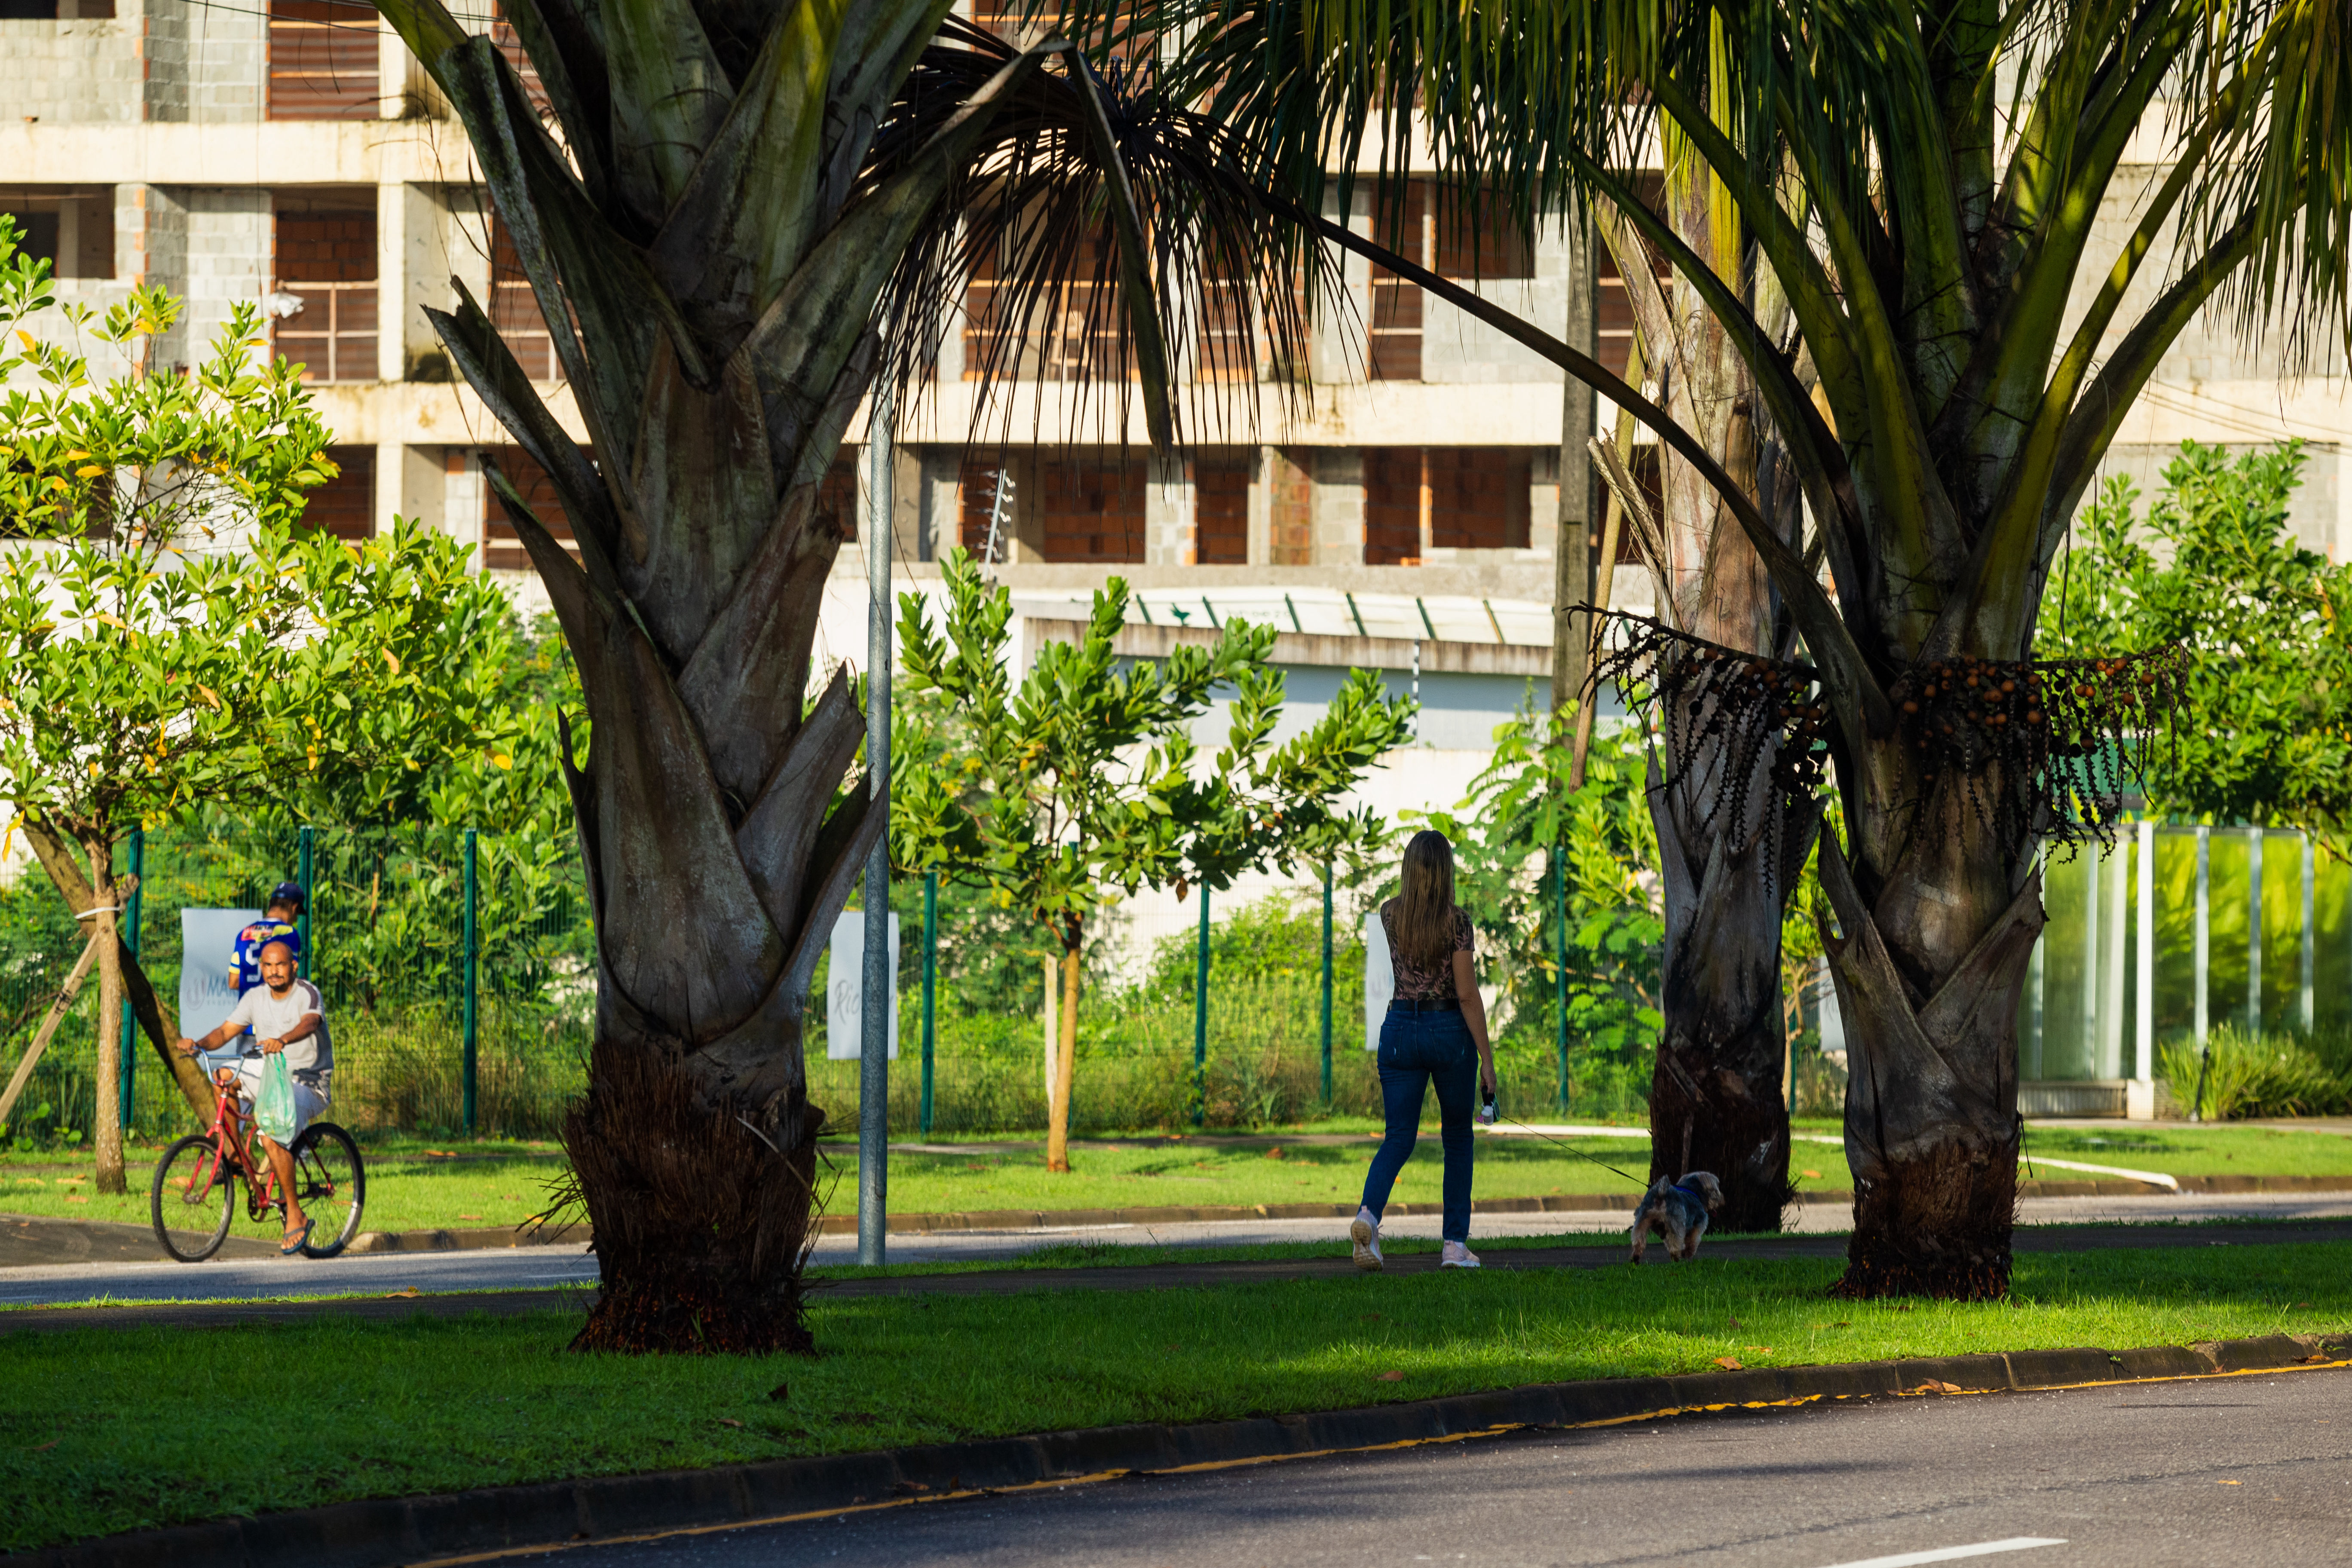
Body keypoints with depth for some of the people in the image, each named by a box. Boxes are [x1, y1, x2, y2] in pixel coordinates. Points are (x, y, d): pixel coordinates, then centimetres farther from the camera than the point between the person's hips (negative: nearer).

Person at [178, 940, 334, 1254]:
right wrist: (199, 1044, -22)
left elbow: (309, 1024, -33)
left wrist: (282, 1041, -54)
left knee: (272, 1137, -29)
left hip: (309, 1083, -7)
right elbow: (227, 1031, -1)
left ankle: (296, 1216, -18)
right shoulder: (255, 998, 6)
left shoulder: (307, 994, -12)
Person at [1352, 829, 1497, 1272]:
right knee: (1457, 1138, 14)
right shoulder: (1456, 921, -12)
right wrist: (1486, 1058, -7)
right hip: (1450, 1031, -3)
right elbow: (1467, 994, -13)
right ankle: (1456, 1244, 11)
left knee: (1400, 1137, 4)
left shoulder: (1390, 915, 0)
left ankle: (1369, 1213, -25)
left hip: (1401, 1030, 3)